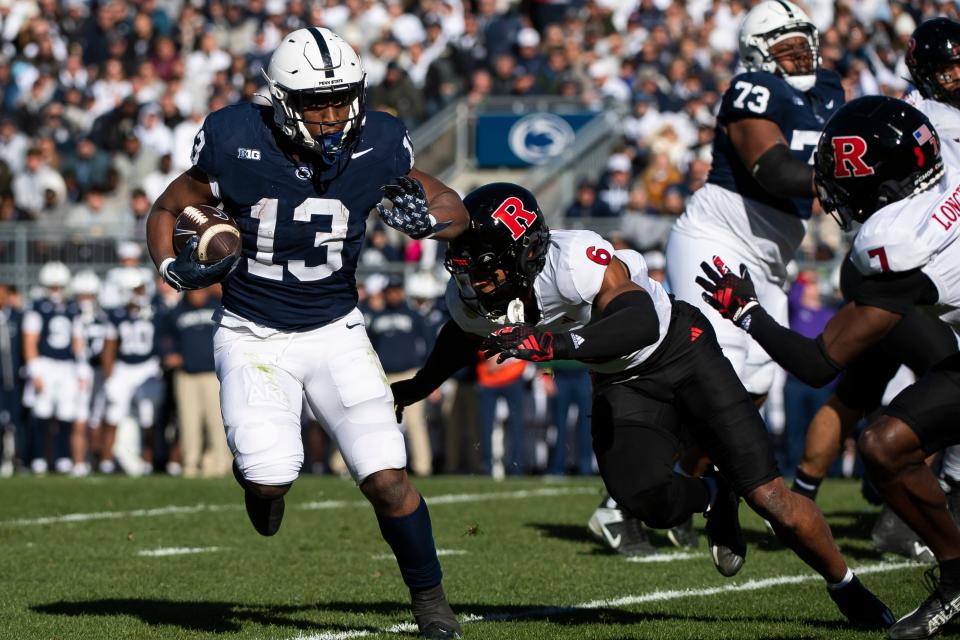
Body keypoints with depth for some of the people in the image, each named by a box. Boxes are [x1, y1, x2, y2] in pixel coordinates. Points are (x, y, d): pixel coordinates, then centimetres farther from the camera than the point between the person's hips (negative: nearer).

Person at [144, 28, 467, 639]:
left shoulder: (376, 148, -11)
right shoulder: (236, 147, -16)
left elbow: (458, 212, 2)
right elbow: (167, 209, 2)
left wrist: (425, 216, -21)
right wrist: (175, 268, -18)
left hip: (335, 331, 1)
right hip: (252, 336, -1)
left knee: (387, 479, -9)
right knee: (272, 475, -21)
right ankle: (260, 473, 18)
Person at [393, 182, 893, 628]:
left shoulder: (573, 261, -37)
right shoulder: (472, 298, -15)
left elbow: (640, 323, -51)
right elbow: (464, 337, 11)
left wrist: (554, 344, -62)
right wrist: (417, 388, 26)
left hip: (678, 348, -5)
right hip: (621, 384, 5)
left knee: (766, 494, -8)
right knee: (644, 500, -20)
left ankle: (849, 590, 14)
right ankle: (711, 498, 16)